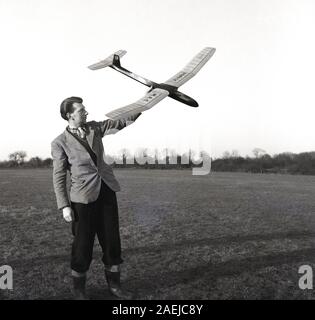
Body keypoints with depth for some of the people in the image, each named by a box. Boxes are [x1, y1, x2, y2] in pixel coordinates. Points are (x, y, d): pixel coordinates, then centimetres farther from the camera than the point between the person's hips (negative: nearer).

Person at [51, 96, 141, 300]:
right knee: (83, 244, 6)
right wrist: (64, 206, -9)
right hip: (84, 197, -4)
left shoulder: (94, 127, 8)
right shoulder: (60, 143, -4)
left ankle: (114, 284, 28)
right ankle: (79, 289, 28)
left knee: (112, 240, 11)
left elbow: (123, 121, 6)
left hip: (107, 191, 5)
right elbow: (59, 176, -4)